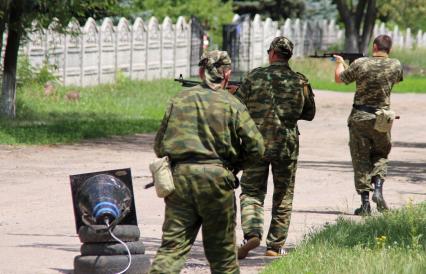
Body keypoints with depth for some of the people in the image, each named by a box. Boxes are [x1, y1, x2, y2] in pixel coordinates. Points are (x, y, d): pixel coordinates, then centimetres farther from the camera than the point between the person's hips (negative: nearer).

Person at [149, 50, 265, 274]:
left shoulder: (180, 100, 7)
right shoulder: (231, 104, -1)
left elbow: (159, 146, 11)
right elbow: (256, 146, -3)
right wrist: (234, 164, 13)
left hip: (179, 177, 2)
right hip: (215, 179, -2)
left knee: (172, 246, -1)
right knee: (222, 249, 12)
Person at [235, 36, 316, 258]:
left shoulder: (255, 77, -5)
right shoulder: (300, 81, 0)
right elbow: (309, 113, 11)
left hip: (257, 142, -1)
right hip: (287, 145, 1)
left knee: (251, 192, 7)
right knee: (283, 198, 13)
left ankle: (252, 233, -17)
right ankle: (275, 246, 13)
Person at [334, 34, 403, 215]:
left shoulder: (360, 64, -10)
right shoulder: (395, 66, -5)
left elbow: (339, 79, 5)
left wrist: (339, 63, 26)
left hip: (359, 118, -1)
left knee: (361, 159, 6)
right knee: (380, 156, 20)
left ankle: (365, 202, 2)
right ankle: (378, 189, -3)